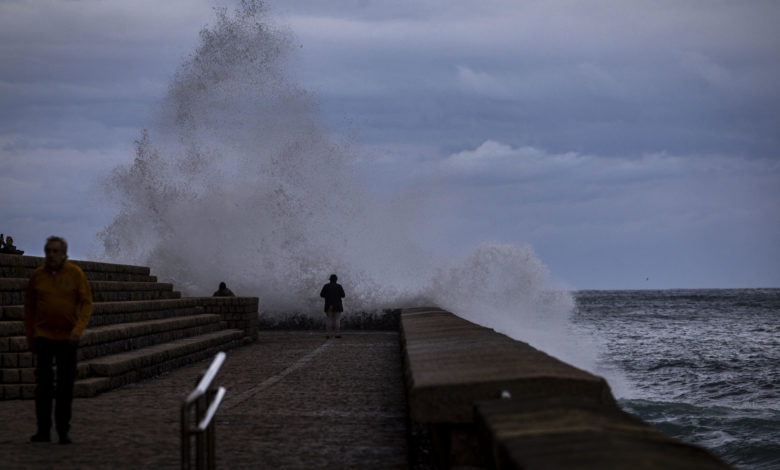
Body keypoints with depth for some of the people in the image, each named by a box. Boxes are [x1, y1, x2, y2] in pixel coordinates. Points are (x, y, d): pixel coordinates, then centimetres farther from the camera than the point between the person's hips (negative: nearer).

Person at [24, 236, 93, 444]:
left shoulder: (75, 273, -3)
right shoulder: (37, 275, 1)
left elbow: (86, 303, -3)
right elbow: (29, 307, 9)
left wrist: (78, 330, -15)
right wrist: (30, 338, 7)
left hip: (67, 337, 0)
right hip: (43, 336, 0)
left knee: (66, 384, 4)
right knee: (43, 382, -7)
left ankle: (63, 430, 13)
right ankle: (43, 429, -1)